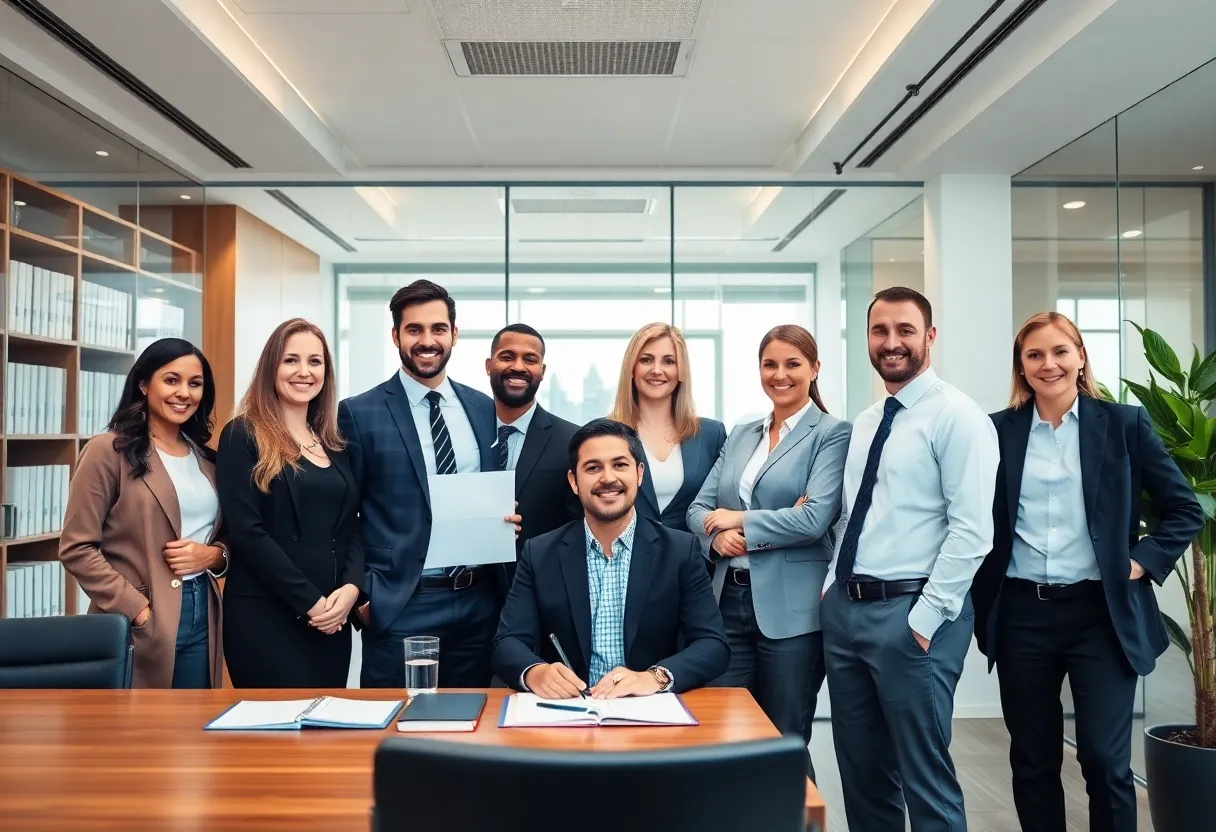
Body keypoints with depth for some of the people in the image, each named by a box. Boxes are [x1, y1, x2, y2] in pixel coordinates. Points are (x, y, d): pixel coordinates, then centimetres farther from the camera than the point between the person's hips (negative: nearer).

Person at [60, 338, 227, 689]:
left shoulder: (205, 459, 12)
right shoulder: (108, 450, -6)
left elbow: (230, 537, 16)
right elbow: (77, 548, -9)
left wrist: (212, 554, -6)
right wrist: (137, 610, -15)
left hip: (201, 619, 6)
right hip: (137, 626, -5)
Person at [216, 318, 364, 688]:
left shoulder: (335, 445, 13)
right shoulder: (243, 436, -4)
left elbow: (351, 526, 11)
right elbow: (246, 532, -13)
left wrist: (351, 588, -8)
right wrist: (309, 601, -15)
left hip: (332, 617, 6)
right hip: (264, 615, -5)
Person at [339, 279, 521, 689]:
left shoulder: (484, 408, 8)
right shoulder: (359, 413, -3)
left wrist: (514, 522, -4)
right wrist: (362, 594, -6)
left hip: (479, 604, 4)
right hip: (398, 608, -3)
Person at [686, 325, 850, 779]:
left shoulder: (832, 433, -4)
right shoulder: (740, 435, 14)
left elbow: (814, 518, -17)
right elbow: (699, 508, 10)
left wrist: (738, 520, -8)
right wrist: (719, 536, -12)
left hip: (790, 609, -5)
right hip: (729, 599, 5)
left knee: (786, 742, 7)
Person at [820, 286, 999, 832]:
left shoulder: (957, 417, -10)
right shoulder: (864, 423, 14)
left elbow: (972, 530, -16)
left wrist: (925, 617, -18)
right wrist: (833, 586, 10)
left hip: (910, 612, -8)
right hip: (844, 607, 8)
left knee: (923, 776, 3)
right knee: (860, 769, 17)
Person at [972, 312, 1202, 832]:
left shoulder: (1124, 423, 1)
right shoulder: (999, 430, 4)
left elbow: (1185, 510, 6)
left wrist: (1143, 563, -5)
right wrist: (984, 600, 2)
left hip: (1101, 613, -1)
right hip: (1022, 615, 2)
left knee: (1105, 761, -2)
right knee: (1032, 761, 10)